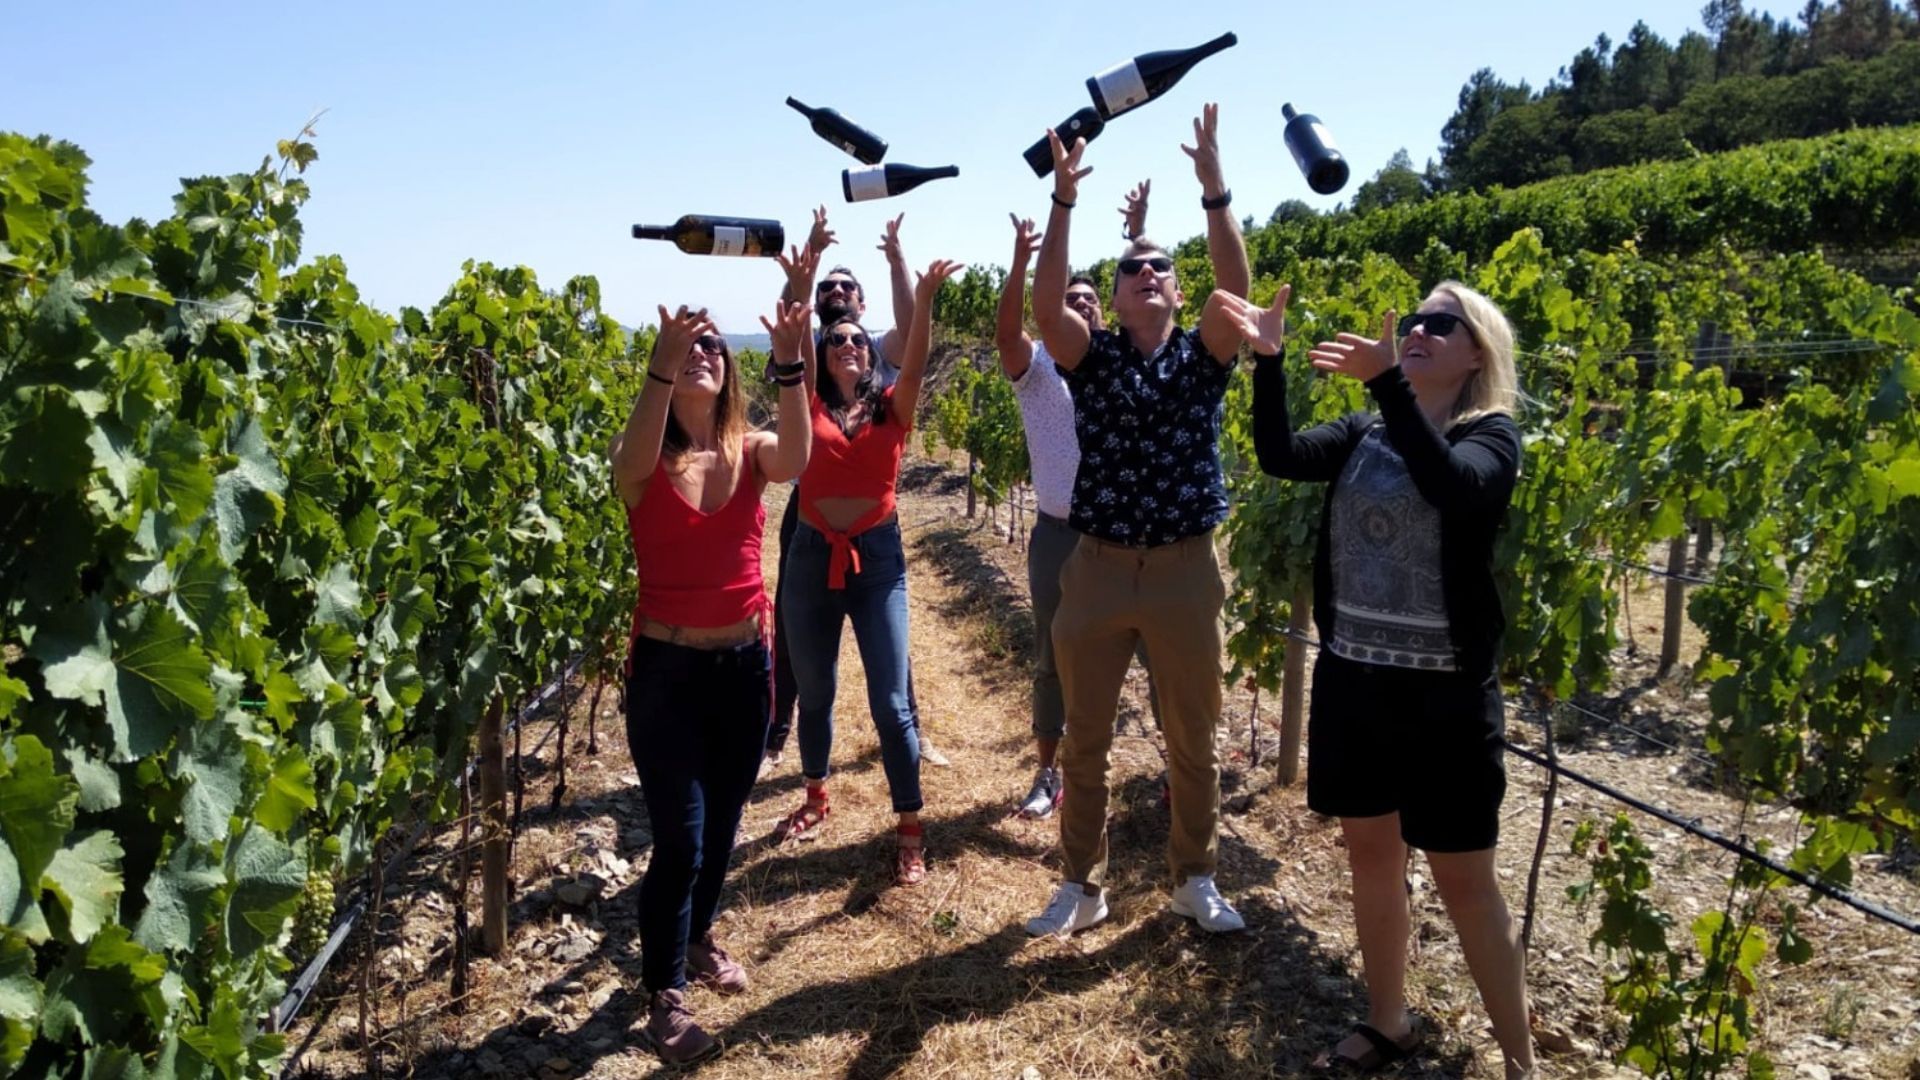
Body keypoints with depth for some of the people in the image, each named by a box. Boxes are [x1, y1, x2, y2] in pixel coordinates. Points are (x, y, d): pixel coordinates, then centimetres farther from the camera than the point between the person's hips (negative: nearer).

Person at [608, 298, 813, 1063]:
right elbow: (634, 459, -32)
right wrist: (661, 365, -45)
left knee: (722, 822, 19)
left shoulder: (751, 452, -1)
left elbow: (797, 460, -24)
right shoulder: (643, 466, -7)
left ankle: (698, 937, 44)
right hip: (665, 668, -3)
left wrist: (791, 364, -37)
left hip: (744, 664, 3)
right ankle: (664, 994, 16)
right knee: (679, 840, -3)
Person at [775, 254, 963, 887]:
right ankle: (816, 796, 38)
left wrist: (924, 298, -29)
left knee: (890, 701, -4)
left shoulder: (891, 408, 3)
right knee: (814, 692, 16)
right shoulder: (810, 407, 4)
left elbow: (916, 361, -14)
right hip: (813, 556, 2)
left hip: (879, 557, -1)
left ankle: (910, 829, 7)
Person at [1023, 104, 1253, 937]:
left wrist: (1214, 192, -23)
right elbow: (1047, 304, -15)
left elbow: (1236, 289, -15)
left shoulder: (1204, 356, 3)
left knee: (1193, 739, 11)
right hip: (1098, 566, 0)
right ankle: (1083, 885, 24)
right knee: (1084, 740, 8)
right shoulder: (1091, 358, 2)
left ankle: (1195, 880, 29)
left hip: (1186, 569, 0)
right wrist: (1063, 201, -22)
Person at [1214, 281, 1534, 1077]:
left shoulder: (1492, 436, -7)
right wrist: (1268, 358, -21)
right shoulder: (1363, 436, 6)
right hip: (1350, 679, 5)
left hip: (1443, 691, -5)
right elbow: (1279, 455, -10)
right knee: (1370, 853, 16)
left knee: (1463, 877, 4)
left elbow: (1450, 487, -29)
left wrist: (1386, 382, -37)